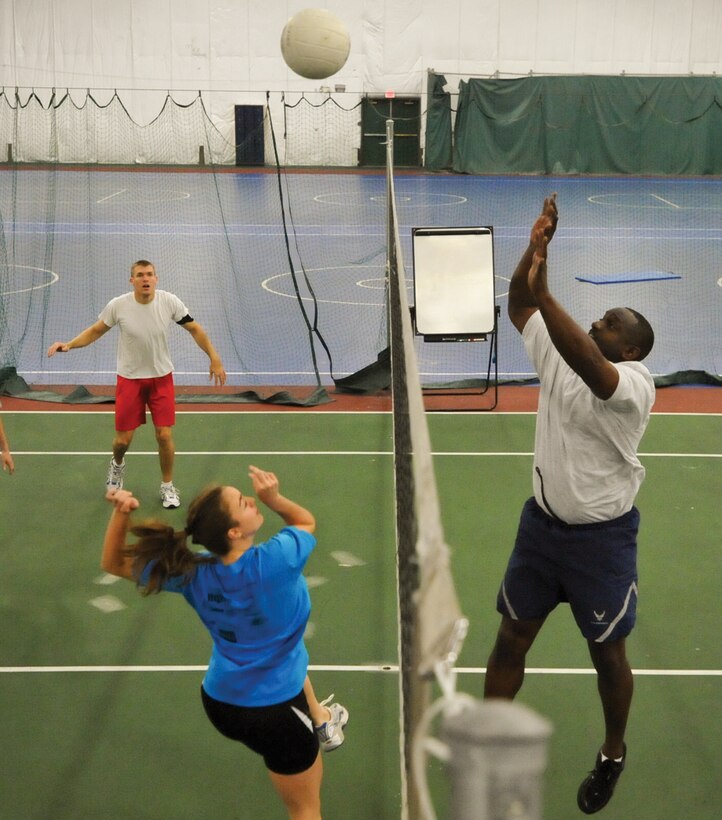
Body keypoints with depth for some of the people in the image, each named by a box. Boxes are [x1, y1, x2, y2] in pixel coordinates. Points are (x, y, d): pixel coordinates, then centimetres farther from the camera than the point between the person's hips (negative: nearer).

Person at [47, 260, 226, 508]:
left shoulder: (169, 302, -15)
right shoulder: (118, 305, -15)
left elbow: (195, 329, -4)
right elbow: (95, 331, -1)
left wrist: (214, 359, -8)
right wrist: (68, 345, -15)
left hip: (161, 377, 0)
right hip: (129, 378, 0)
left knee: (164, 435, -4)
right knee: (123, 439, 4)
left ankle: (167, 486, 19)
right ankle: (117, 465, 41)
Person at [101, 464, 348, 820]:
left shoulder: (192, 573, -17)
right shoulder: (274, 561, -29)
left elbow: (113, 563, -4)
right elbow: (306, 521, -5)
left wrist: (121, 513, -20)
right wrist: (274, 498, -21)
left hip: (219, 703, 6)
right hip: (273, 712, -5)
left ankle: (322, 720, 57)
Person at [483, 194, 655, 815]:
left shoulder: (634, 383, -21)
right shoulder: (558, 357, -1)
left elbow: (592, 368, -42)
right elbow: (519, 305, 0)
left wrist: (544, 294, -48)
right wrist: (535, 249, -17)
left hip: (601, 537, -5)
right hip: (542, 522, 6)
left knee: (607, 653, 11)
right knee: (512, 638, 12)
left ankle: (613, 754, 35)